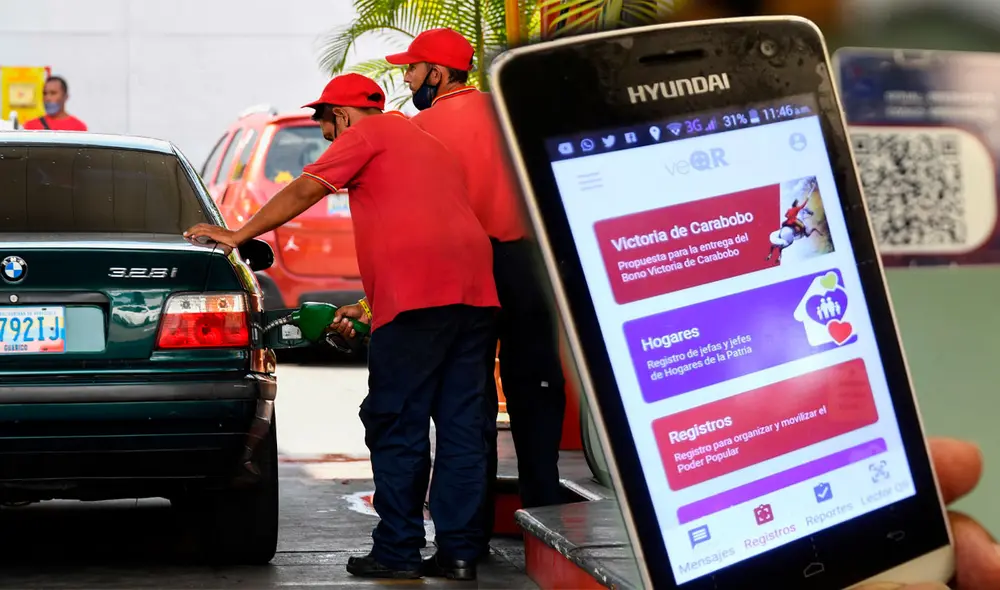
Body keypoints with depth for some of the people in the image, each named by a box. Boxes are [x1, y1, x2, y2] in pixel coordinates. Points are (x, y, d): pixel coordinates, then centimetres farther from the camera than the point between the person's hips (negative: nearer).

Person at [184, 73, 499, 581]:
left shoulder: (367, 133, 6)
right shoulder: (425, 144, 32)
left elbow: (303, 192, 1)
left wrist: (238, 235, 8)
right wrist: (369, 308, 32)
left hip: (418, 291, -8)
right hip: (473, 288, 8)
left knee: (395, 424, -2)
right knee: (460, 423, 7)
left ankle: (398, 551, 0)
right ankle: (459, 551, 6)